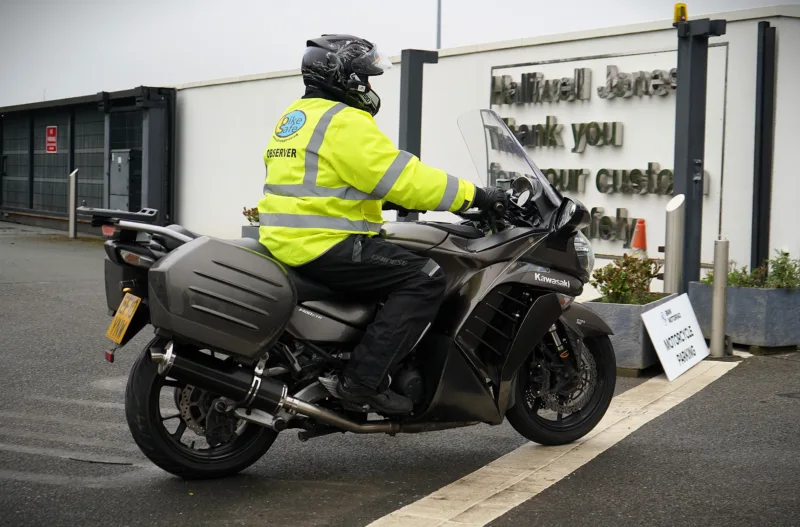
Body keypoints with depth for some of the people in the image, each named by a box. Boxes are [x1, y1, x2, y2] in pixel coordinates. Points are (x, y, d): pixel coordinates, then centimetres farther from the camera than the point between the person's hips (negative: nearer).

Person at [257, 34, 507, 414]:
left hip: (289, 240, 11)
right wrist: (473, 195, -11)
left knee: (399, 268, 26)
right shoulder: (344, 122, -13)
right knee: (425, 280, -13)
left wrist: (384, 199, 24)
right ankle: (364, 379, -17)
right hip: (323, 244, -11)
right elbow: (403, 178, -18)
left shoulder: (295, 117, 19)